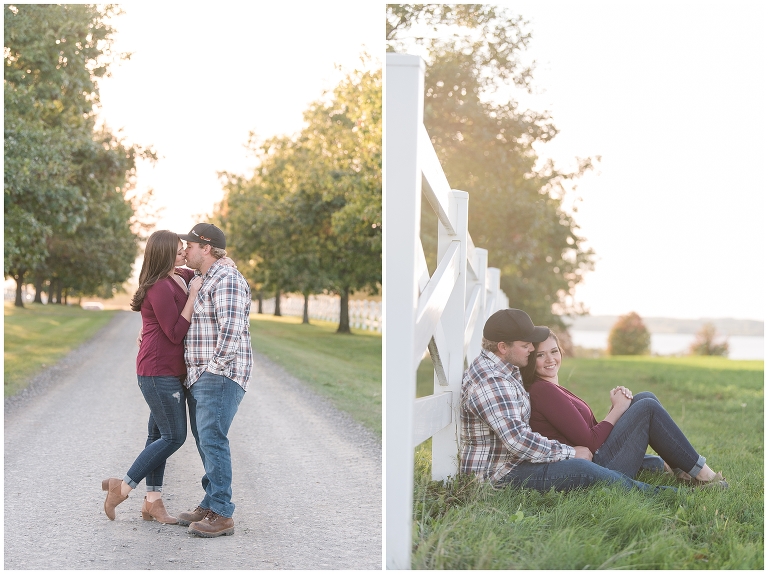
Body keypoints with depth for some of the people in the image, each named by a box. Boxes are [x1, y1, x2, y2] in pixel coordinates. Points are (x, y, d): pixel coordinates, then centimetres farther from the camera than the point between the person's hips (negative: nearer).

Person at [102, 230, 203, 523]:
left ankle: (153, 502, 16)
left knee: (159, 435, 11)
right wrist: (193, 294, -18)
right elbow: (176, 333, -19)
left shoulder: (181, 278, 11)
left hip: (168, 372, 10)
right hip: (159, 371, -10)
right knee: (174, 436, -6)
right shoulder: (160, 288, -17)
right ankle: (123, 486, 1)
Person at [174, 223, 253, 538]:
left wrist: (217, 366, -18)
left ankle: (222, 515, -13)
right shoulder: (203, 281, 21)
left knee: (212, 440, -14)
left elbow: (231, 329, -23)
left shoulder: (226, 279, -12)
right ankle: (210, 505, 17)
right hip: (198, 378, 10)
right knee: (204, 441, 11)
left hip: (220, 376, -10)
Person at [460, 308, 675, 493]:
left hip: (513, 460, 11)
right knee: (581, 469, -24)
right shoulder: (490, 381, -23)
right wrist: (570, 452, -19)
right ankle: (654, 494, -15)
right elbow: (517, 440, -29)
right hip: (497, 474, -11)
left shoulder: (506, 370, 13)